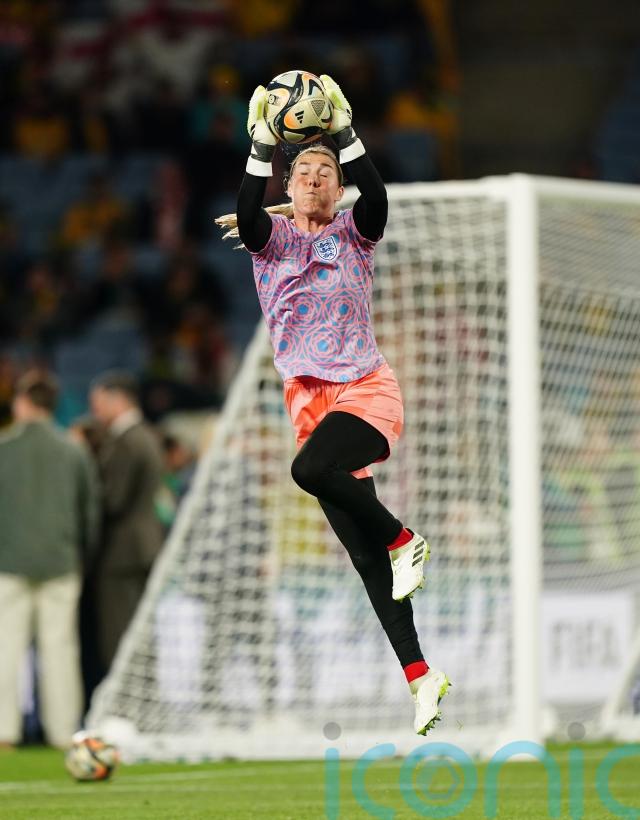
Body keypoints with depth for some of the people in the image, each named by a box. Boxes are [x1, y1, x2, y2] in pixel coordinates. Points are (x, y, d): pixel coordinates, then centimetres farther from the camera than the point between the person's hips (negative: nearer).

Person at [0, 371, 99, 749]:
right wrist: (82, 557, 17)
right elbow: (90, 512, 8)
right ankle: (63, 731, 4)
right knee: (60, 647, 4)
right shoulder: (75, 452, 4)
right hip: (61, 562, 2)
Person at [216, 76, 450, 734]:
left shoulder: (353, 232, 4)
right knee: (364, 559, 1)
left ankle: (403, 539, -13)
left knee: (311, 468, -35)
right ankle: (419, 675, 4)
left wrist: (344, 133, -23)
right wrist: (263, 146, -24)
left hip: (365, 388, -3)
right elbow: (247, 216, -15)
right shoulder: (272, 235, 8)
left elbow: (375, 196, -17)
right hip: (310, 398, 3)